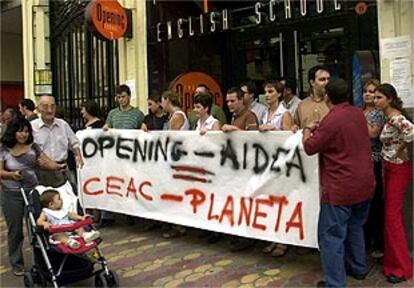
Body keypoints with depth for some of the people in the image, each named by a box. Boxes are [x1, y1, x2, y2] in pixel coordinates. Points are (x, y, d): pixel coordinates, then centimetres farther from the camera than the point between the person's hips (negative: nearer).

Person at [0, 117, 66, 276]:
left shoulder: (33, 147, 4)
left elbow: (47, 162, 0)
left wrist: (59, 166, -20)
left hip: (33, 190, 2)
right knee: (15, 230, 7)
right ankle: (17, 264, 23)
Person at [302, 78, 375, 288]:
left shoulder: (331, 120, -21)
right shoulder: (358, 114, 4)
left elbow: (309, 147, -12)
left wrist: (308, 130, 6)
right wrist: (321, 129, 18)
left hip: (340, 188, -8)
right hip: (364, 184, 9)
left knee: (331, 236, 0)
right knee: (355, 226, 25)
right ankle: (358, 268, 38)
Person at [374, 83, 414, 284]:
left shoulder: (396, 118, -19)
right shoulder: (388, 118, 9)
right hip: (389, 168, 9)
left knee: (392, 215, -5)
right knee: (390, 213, 15)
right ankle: (392, 258, 29)